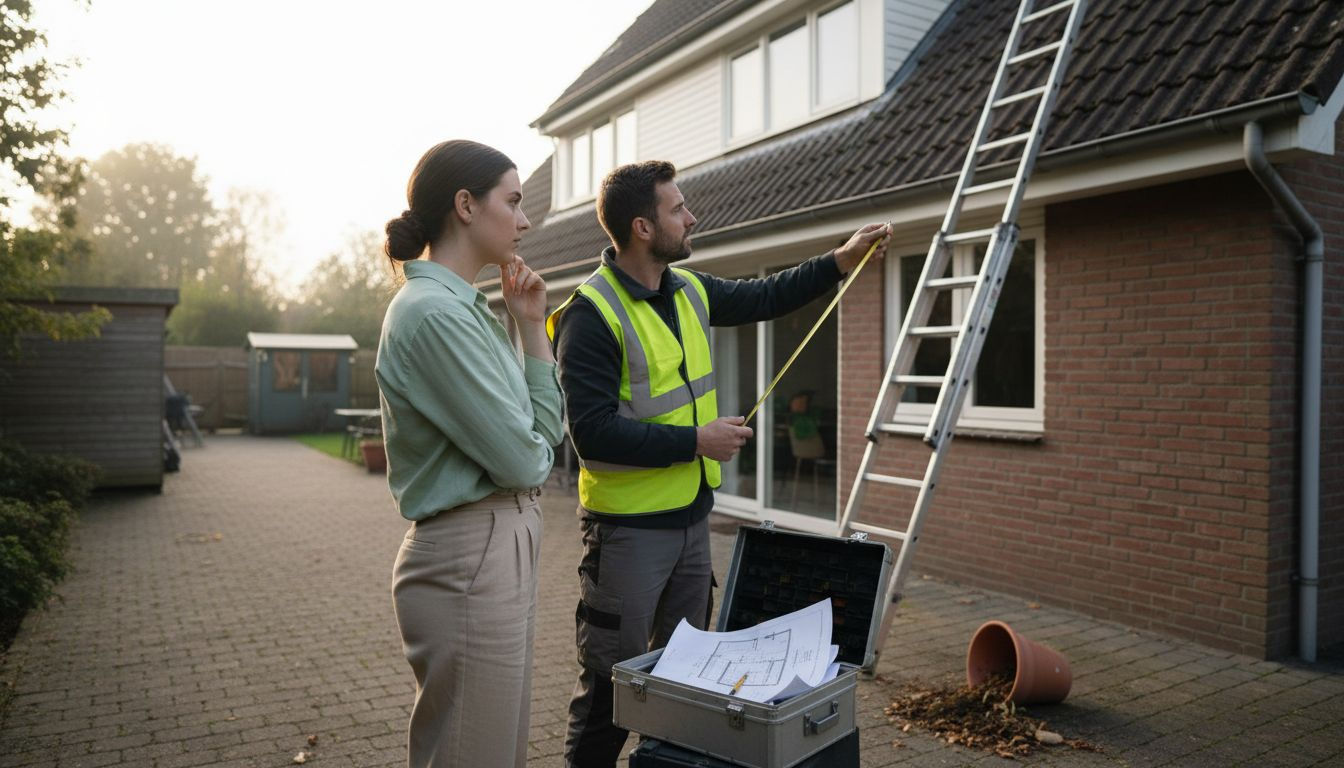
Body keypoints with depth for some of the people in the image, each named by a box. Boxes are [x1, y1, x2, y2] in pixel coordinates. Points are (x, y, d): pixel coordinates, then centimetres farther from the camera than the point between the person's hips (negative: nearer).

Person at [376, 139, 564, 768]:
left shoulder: (468, 308, 11)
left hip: (502, 550, 10)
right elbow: (524, 460, -18)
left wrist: (532, 328, 4)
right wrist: (538, 451, 5)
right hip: (470, 558, -10)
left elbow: (548, 427, 11)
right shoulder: (434, 314, -19)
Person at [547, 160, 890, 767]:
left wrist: (841, 260, 16)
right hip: (629, 527, -8)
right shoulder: (591, 314, -19)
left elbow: (764, 298, 22)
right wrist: (696, 442, -21)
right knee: (614, 679, 6)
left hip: (691, 514, 8)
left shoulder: (688, 291, 6)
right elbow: (593, 431, -25)